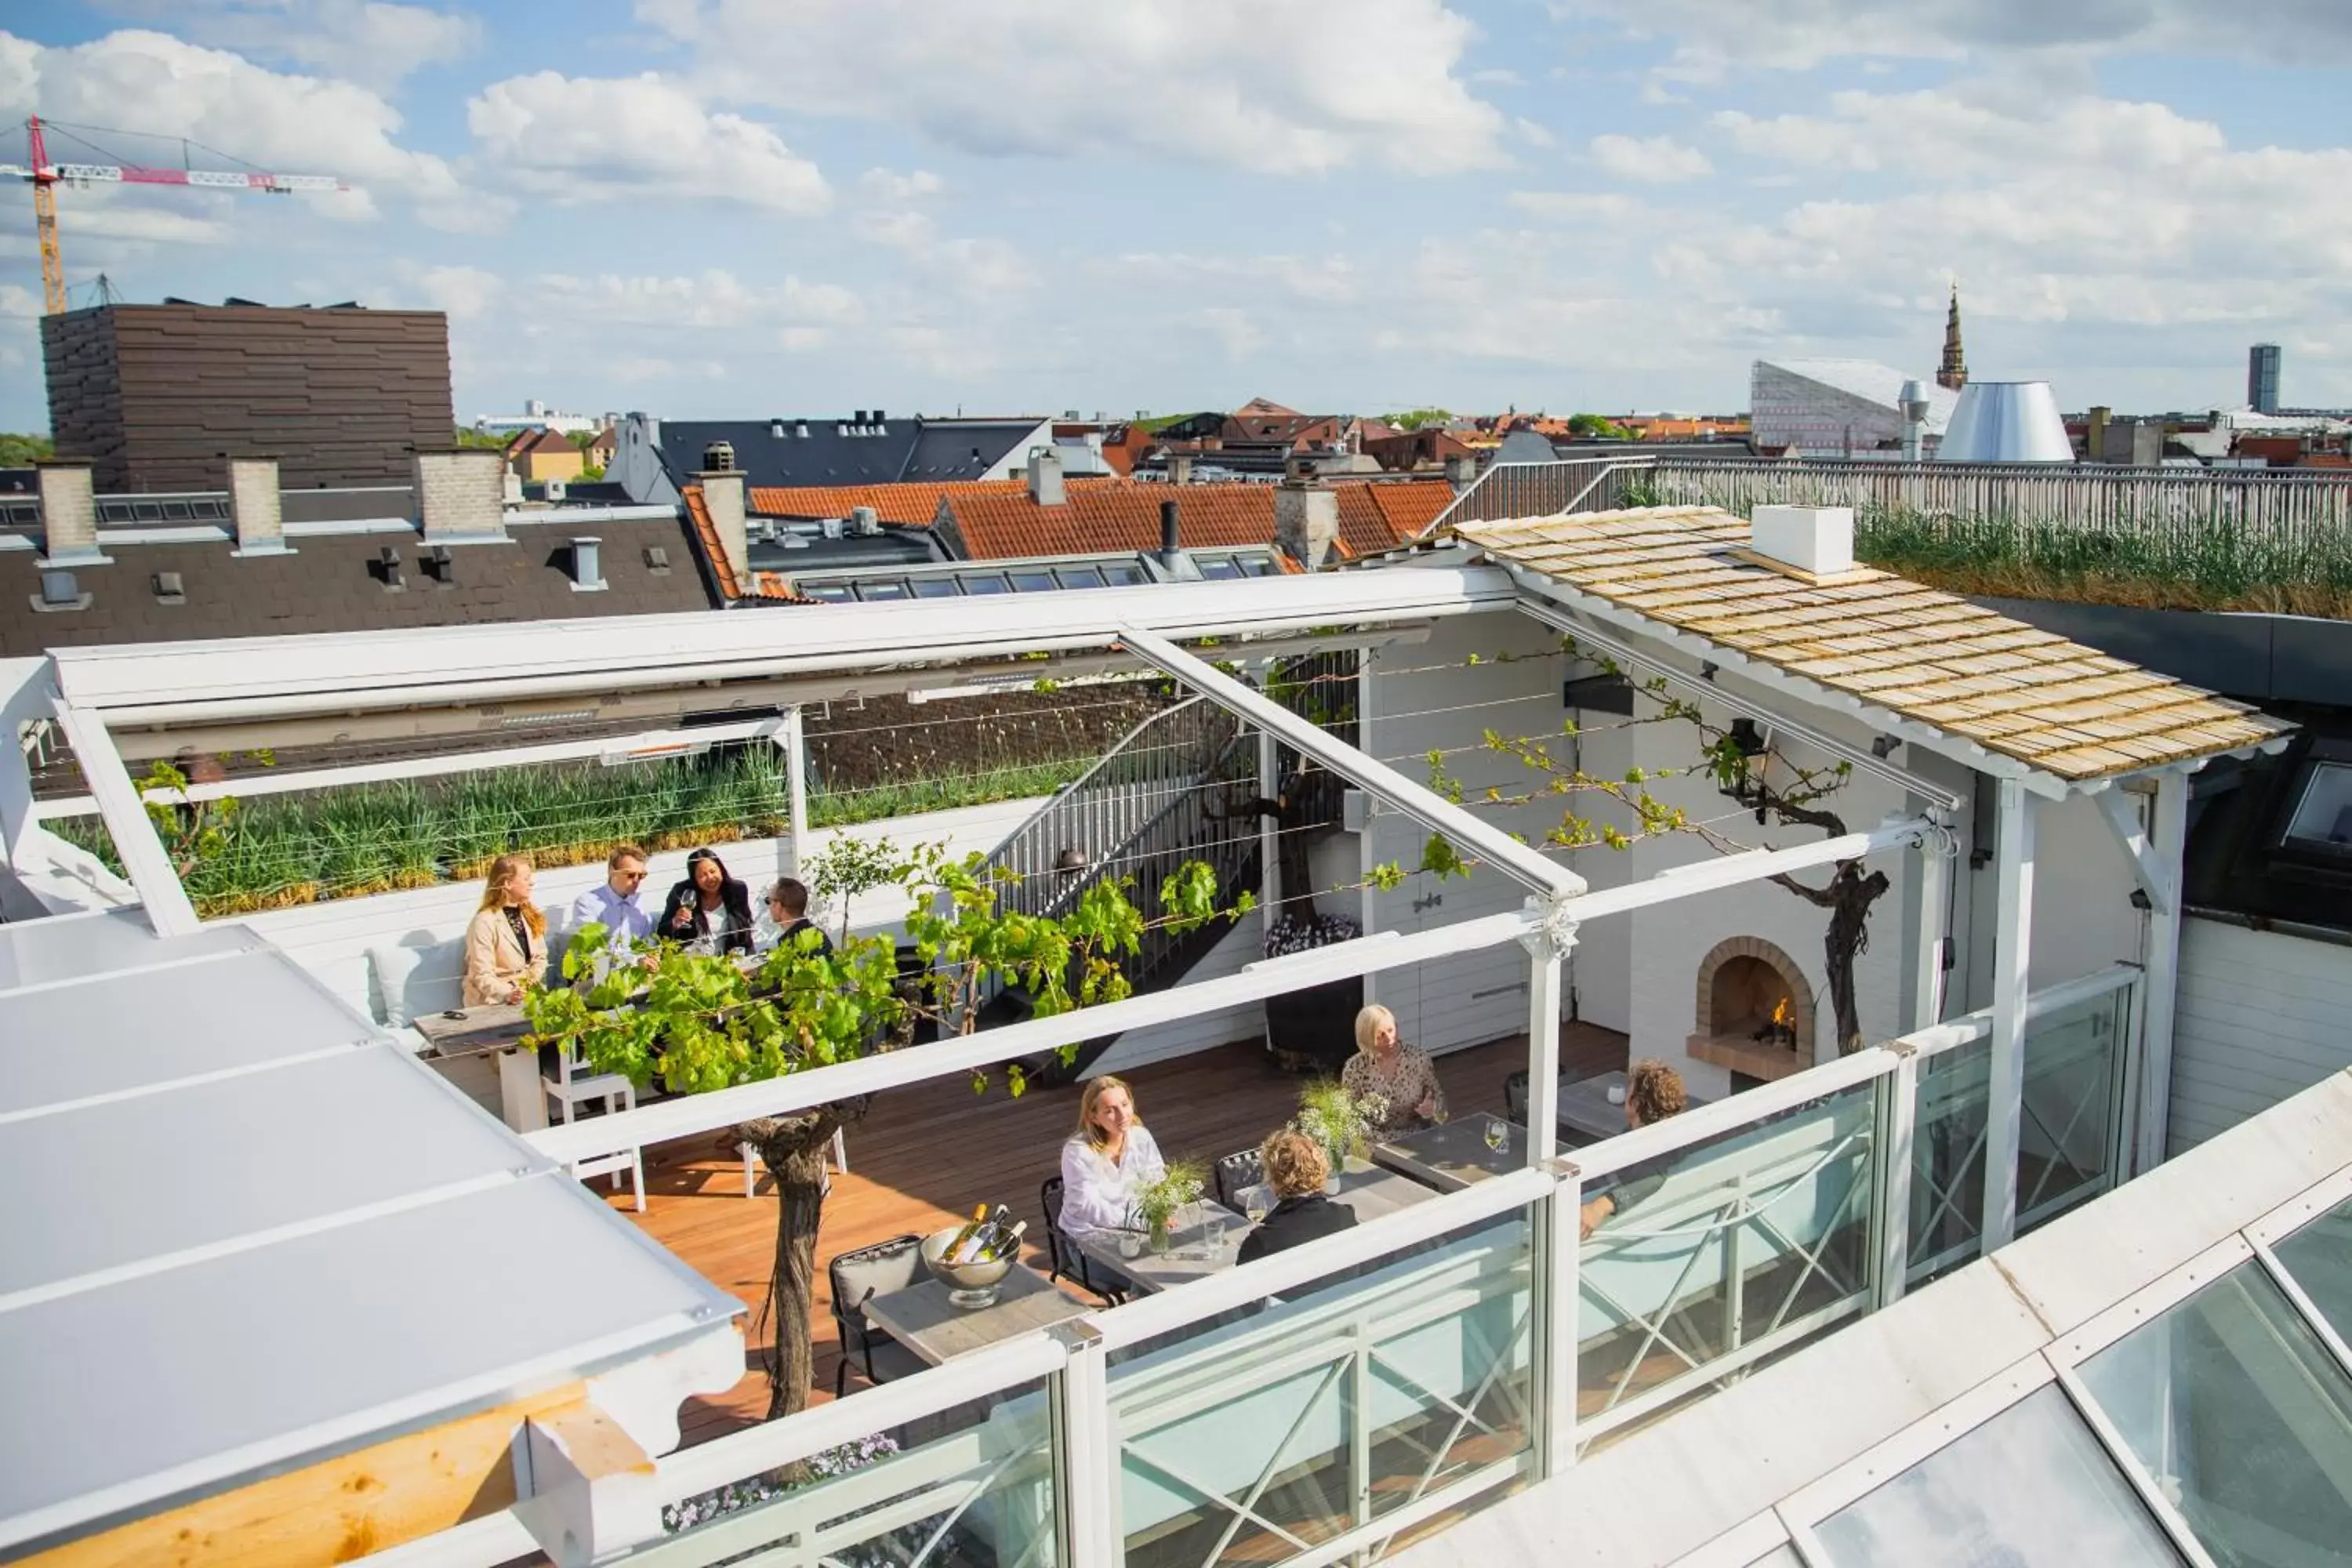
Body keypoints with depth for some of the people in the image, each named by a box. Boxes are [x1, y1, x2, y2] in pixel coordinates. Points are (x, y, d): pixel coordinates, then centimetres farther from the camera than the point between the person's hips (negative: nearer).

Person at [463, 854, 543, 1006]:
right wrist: (508, 994, -30)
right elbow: (483, 976, -15)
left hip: (527, 995, 6)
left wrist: (533, 982, -5)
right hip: (494, 1002, -6)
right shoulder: (484, 922, -11)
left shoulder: (530, 914, 10)